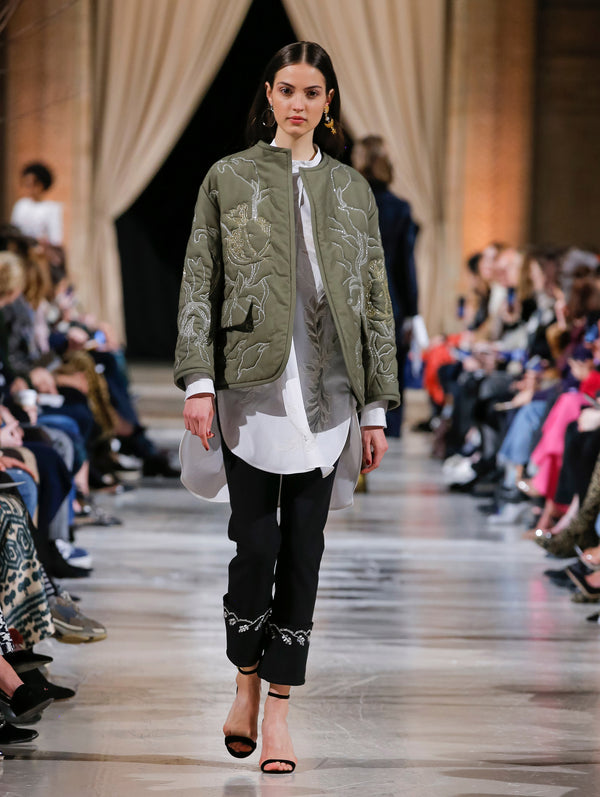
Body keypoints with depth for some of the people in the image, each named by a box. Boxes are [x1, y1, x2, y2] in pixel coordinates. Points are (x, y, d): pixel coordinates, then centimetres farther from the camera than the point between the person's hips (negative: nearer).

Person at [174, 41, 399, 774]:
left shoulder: (352, 190, 13)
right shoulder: (228, 179, 6)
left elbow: (376, 302, 12)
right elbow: (198, 286, 2)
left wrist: (377, 406, 6)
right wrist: (197, 381, -9)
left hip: (326, 393, 2)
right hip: (250, 385, -2)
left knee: (304, 550, 0)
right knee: (256, 542, -6)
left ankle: (278, 712, 5)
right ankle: (246, 685, 16)